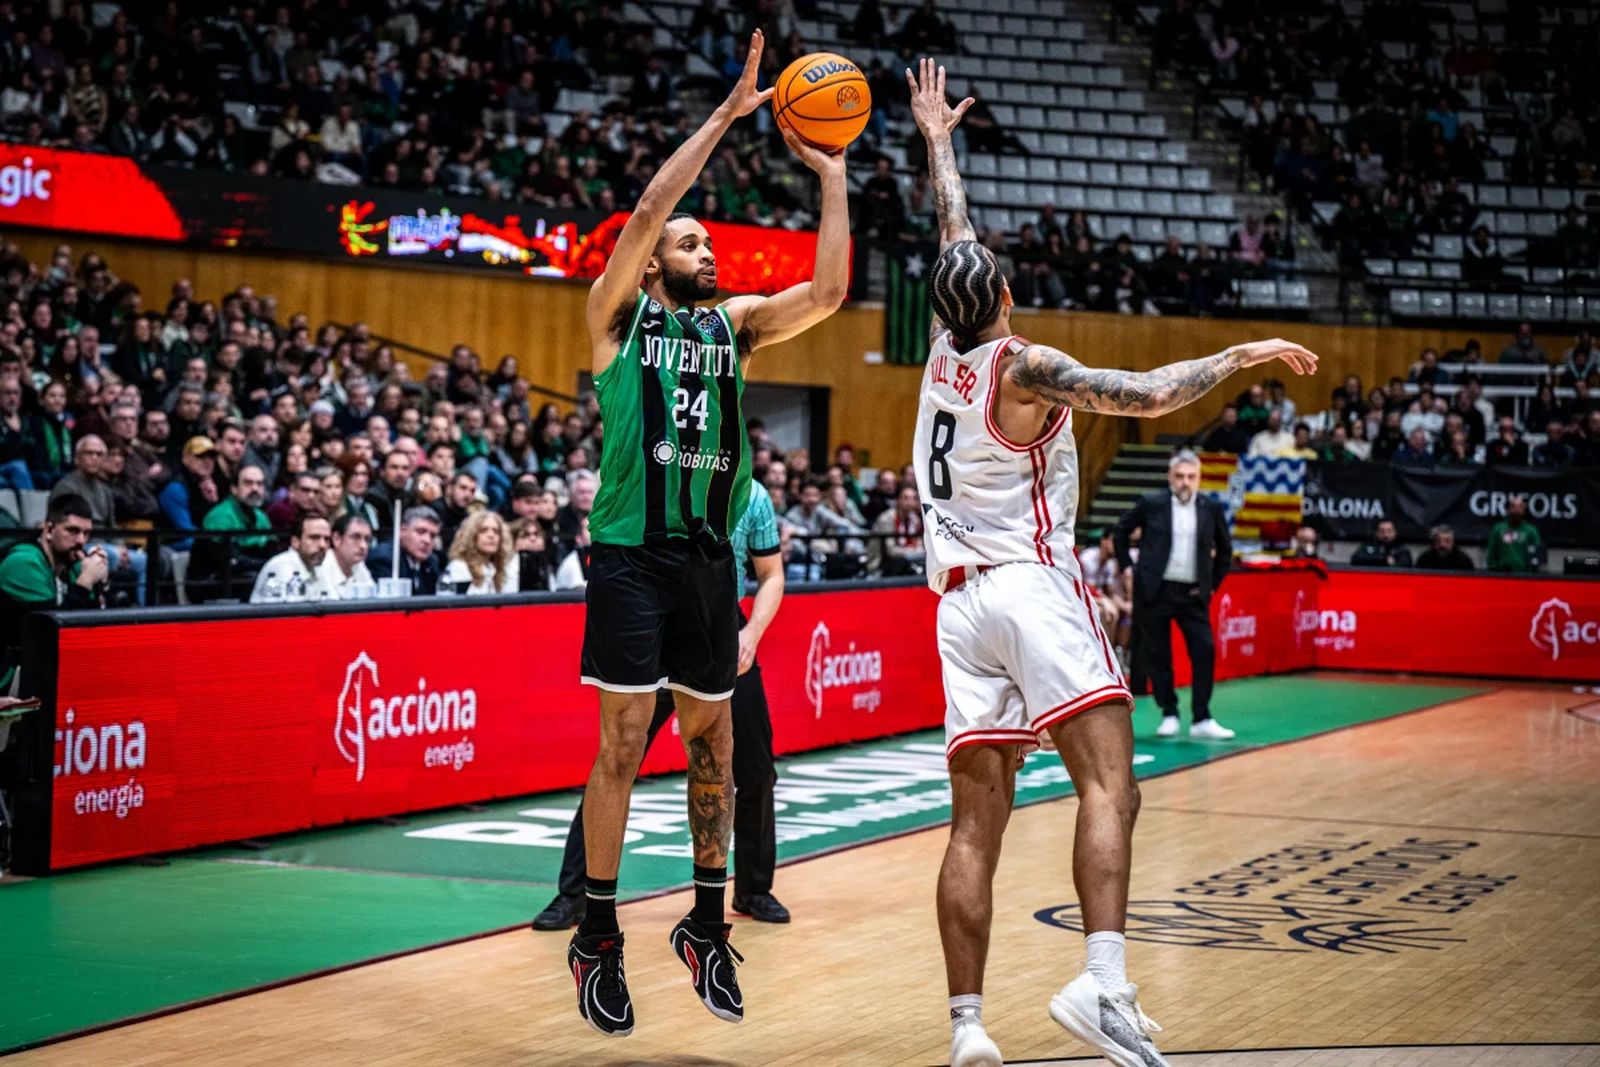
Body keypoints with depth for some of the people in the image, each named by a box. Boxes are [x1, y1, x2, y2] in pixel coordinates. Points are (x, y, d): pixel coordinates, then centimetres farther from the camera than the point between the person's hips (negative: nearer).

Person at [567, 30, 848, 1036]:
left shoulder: (736, 324, 15)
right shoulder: (619, 316, 3)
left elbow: (829, 290, 3)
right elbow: (647, 211, -11)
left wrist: (832, 178, 1)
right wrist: (727, 114, -11)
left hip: (710, 557, 4)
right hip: (632, 553, -4)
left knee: (713, 745, 9)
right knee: (624, 743, -4)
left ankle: (708, 924, 21)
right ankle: (600, 936, 3)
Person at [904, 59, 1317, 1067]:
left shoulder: (945, 350, 13)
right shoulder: (1022, 366, -5)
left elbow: (957, 241, 30)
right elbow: (1148, 395, -14)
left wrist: (937, 142, 43)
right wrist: (1248, 353, -2)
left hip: (961, 600, 7)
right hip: (1035, 585, -7)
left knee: (976, 823, 2)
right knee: (1109, 786, -15)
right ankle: (1104, 981, -34)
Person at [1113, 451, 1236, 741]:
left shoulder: (1211, 508, 4)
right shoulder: (1151, 504, -1)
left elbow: (1224, 548, 17)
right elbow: (1121, 531, 11)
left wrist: (1214, 582, 10)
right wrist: (1127, 566, 5)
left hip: (1192, 595, 1)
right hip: (1155, 591, -1)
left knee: (1205, 651, -8)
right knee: (1157, 656, 3)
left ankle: (1201, 720, -3)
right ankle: (1169, 715, 16)